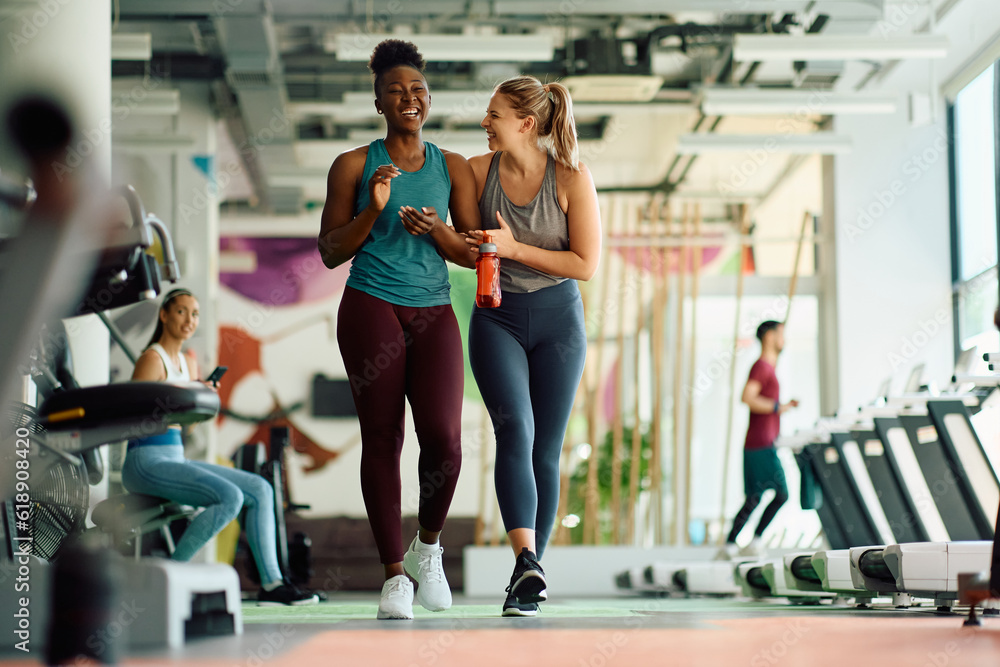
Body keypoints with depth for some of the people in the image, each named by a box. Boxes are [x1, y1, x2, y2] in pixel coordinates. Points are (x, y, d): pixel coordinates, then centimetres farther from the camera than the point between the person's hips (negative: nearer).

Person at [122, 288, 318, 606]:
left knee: (260, 489, -2)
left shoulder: (188, 361, 17)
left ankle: (271, 583, -5)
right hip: (146, 462, -9)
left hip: (175, 459, 9)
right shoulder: (152, 359, -10)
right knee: (230, 497, -27)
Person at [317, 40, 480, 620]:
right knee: (382, 438, -4)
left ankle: (429, 548, 12)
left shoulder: (454, 168, 12)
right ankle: (394, 573, 6)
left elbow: (475, 254, 11)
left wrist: (438, 231, -8)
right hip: (371, 307, -1)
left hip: (434, 311, 1)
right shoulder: (353, 165, 6)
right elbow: (331, 252, 5)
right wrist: (373, 210, -10)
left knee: (444, 437, -14)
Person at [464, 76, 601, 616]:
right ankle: (526, 562, -34)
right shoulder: (476, 171, -4)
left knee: (545, 451, 1)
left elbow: (586, 264, -12)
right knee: (514, 430, -21)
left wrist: (514, 248, -19)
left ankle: (526, 584, 11)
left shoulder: (572, 178, -12)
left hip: (557, 319, -1)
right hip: (496, 318, 1)